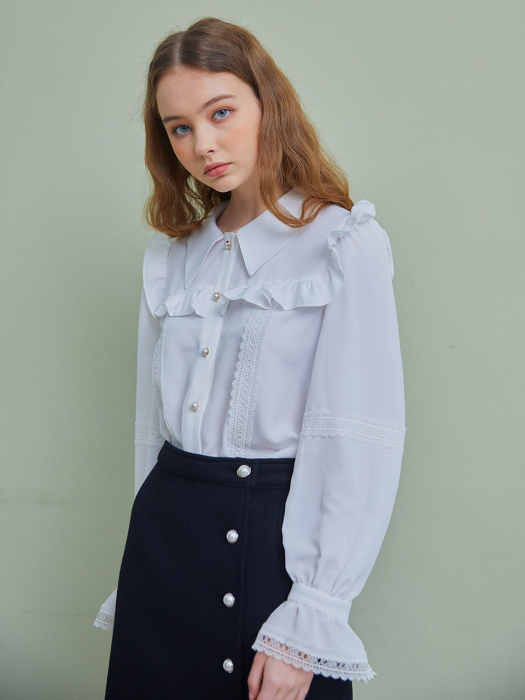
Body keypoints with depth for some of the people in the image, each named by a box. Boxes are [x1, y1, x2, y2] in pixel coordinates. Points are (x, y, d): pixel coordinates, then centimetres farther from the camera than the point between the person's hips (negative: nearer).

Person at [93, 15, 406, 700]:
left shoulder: (346, 245, -9)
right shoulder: (170, 253, 9)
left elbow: (362, 444, -13)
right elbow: (152, 418, 12)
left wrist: (310, 620, -16)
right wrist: (140, 559, 10)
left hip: (279, 533, -5)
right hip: (165, 532, 5)